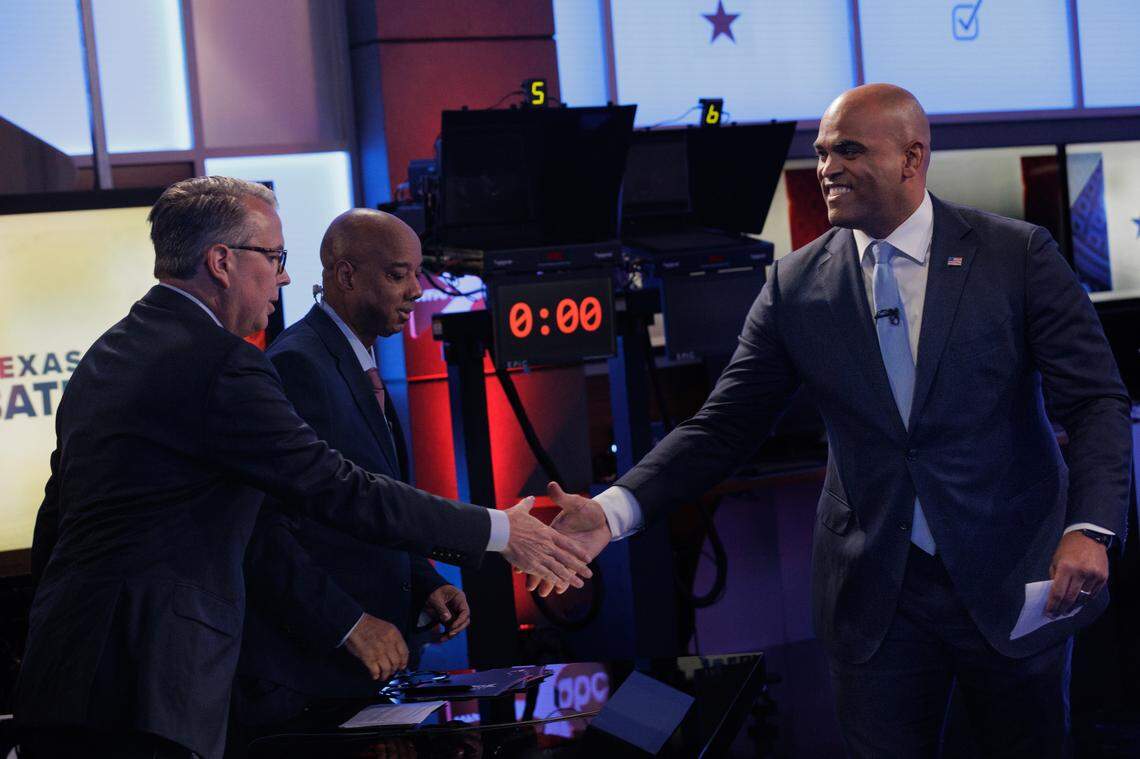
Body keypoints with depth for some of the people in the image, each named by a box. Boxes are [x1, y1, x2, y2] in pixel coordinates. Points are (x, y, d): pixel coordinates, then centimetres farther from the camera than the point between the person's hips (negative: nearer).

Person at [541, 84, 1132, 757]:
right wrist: (615, 511, -14)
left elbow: (1097, 401, -7)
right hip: (877, 595, 1)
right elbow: (725, 426, 1)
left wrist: (1090, 528, -23)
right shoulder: (797, 285, 1)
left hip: (1016, 587, -1)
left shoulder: (1019, 255, -5)